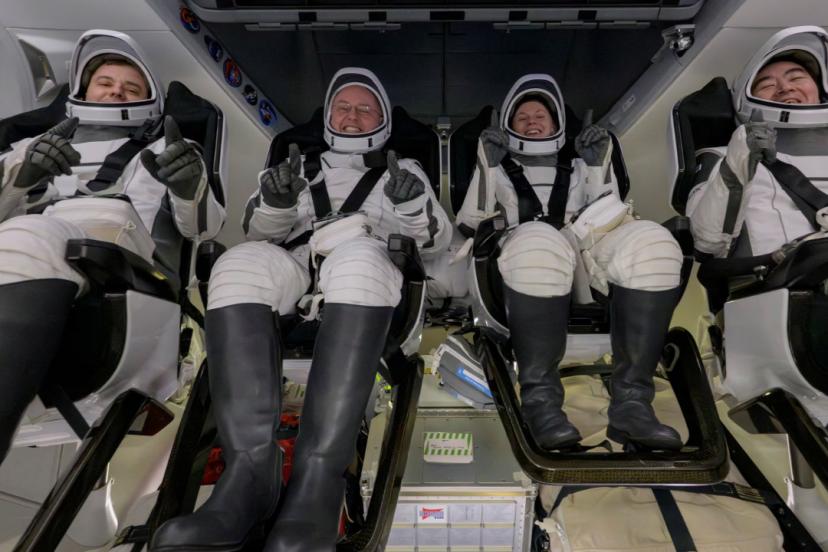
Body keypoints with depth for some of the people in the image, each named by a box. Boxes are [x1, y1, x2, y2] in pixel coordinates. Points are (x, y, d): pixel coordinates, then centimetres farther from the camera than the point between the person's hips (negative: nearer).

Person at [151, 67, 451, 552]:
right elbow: (262, 234, 19)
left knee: (357, 255, -37)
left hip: (370, 269, -2)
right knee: (241, 263, -30)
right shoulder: (303, 166, 31)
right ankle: (250, 471, -39)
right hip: (297, 271, 2)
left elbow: (436, 242, 14)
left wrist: (414, 203, -7)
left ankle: (318, 479, -45)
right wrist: (276, 201, -4)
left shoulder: (403, 170, 27)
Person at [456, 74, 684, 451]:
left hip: (587, 257, 3)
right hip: (527, 257, -2)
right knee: (539, 241, -39)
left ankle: (631, 403, -30)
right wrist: (488, 165, 5)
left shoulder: (577, 169, 34)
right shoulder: (498, 170, 29)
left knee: (650, 243, -29)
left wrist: (598, 165, 10)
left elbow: (608, 214, 19)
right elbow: (470, 223, 12)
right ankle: (540, 399, -31)